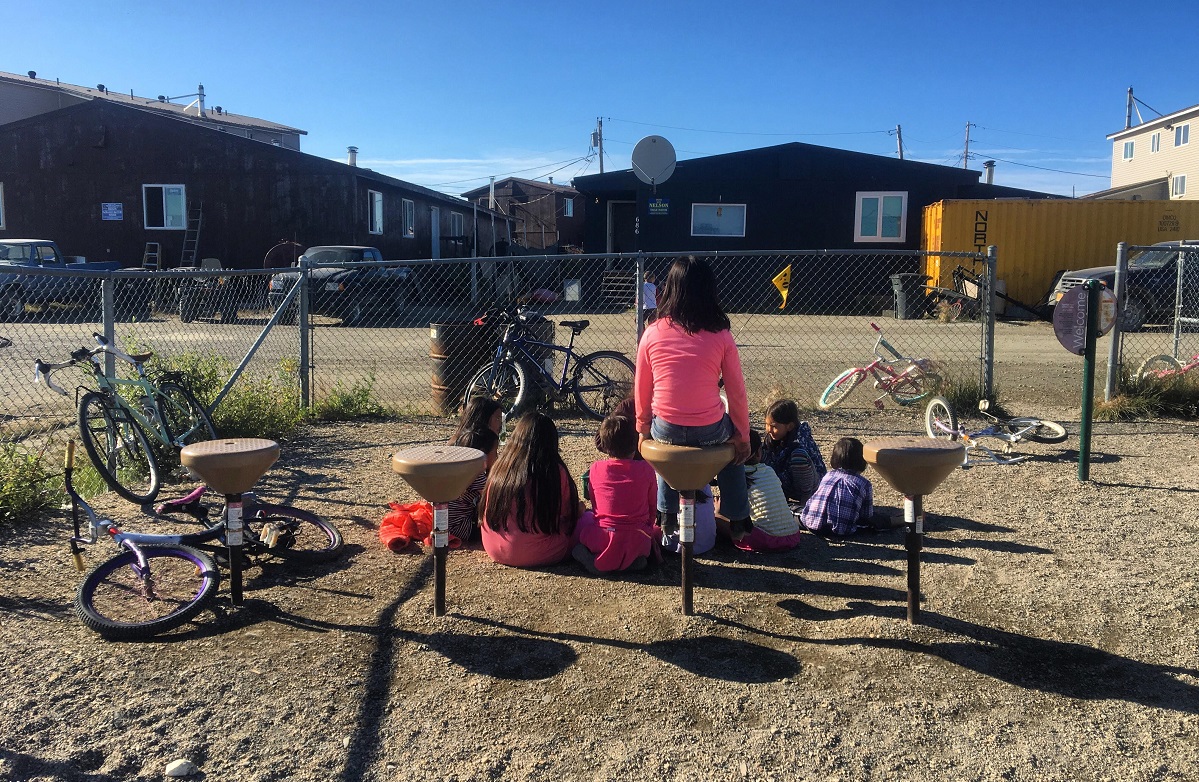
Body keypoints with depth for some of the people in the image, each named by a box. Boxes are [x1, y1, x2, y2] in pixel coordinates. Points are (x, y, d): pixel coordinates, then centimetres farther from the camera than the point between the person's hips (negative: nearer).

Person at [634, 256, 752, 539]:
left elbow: (642, 391, 4)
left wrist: (642, 430, 20)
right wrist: (743, 436, 13)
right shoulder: (721, 337, -7)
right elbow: (737, 394, -2)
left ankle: (667, 516, 40)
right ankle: (737, 521, 34)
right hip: (710, 431, -1)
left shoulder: (652, 334, -5)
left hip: (665, 431, 1)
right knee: (733, 442, 34)